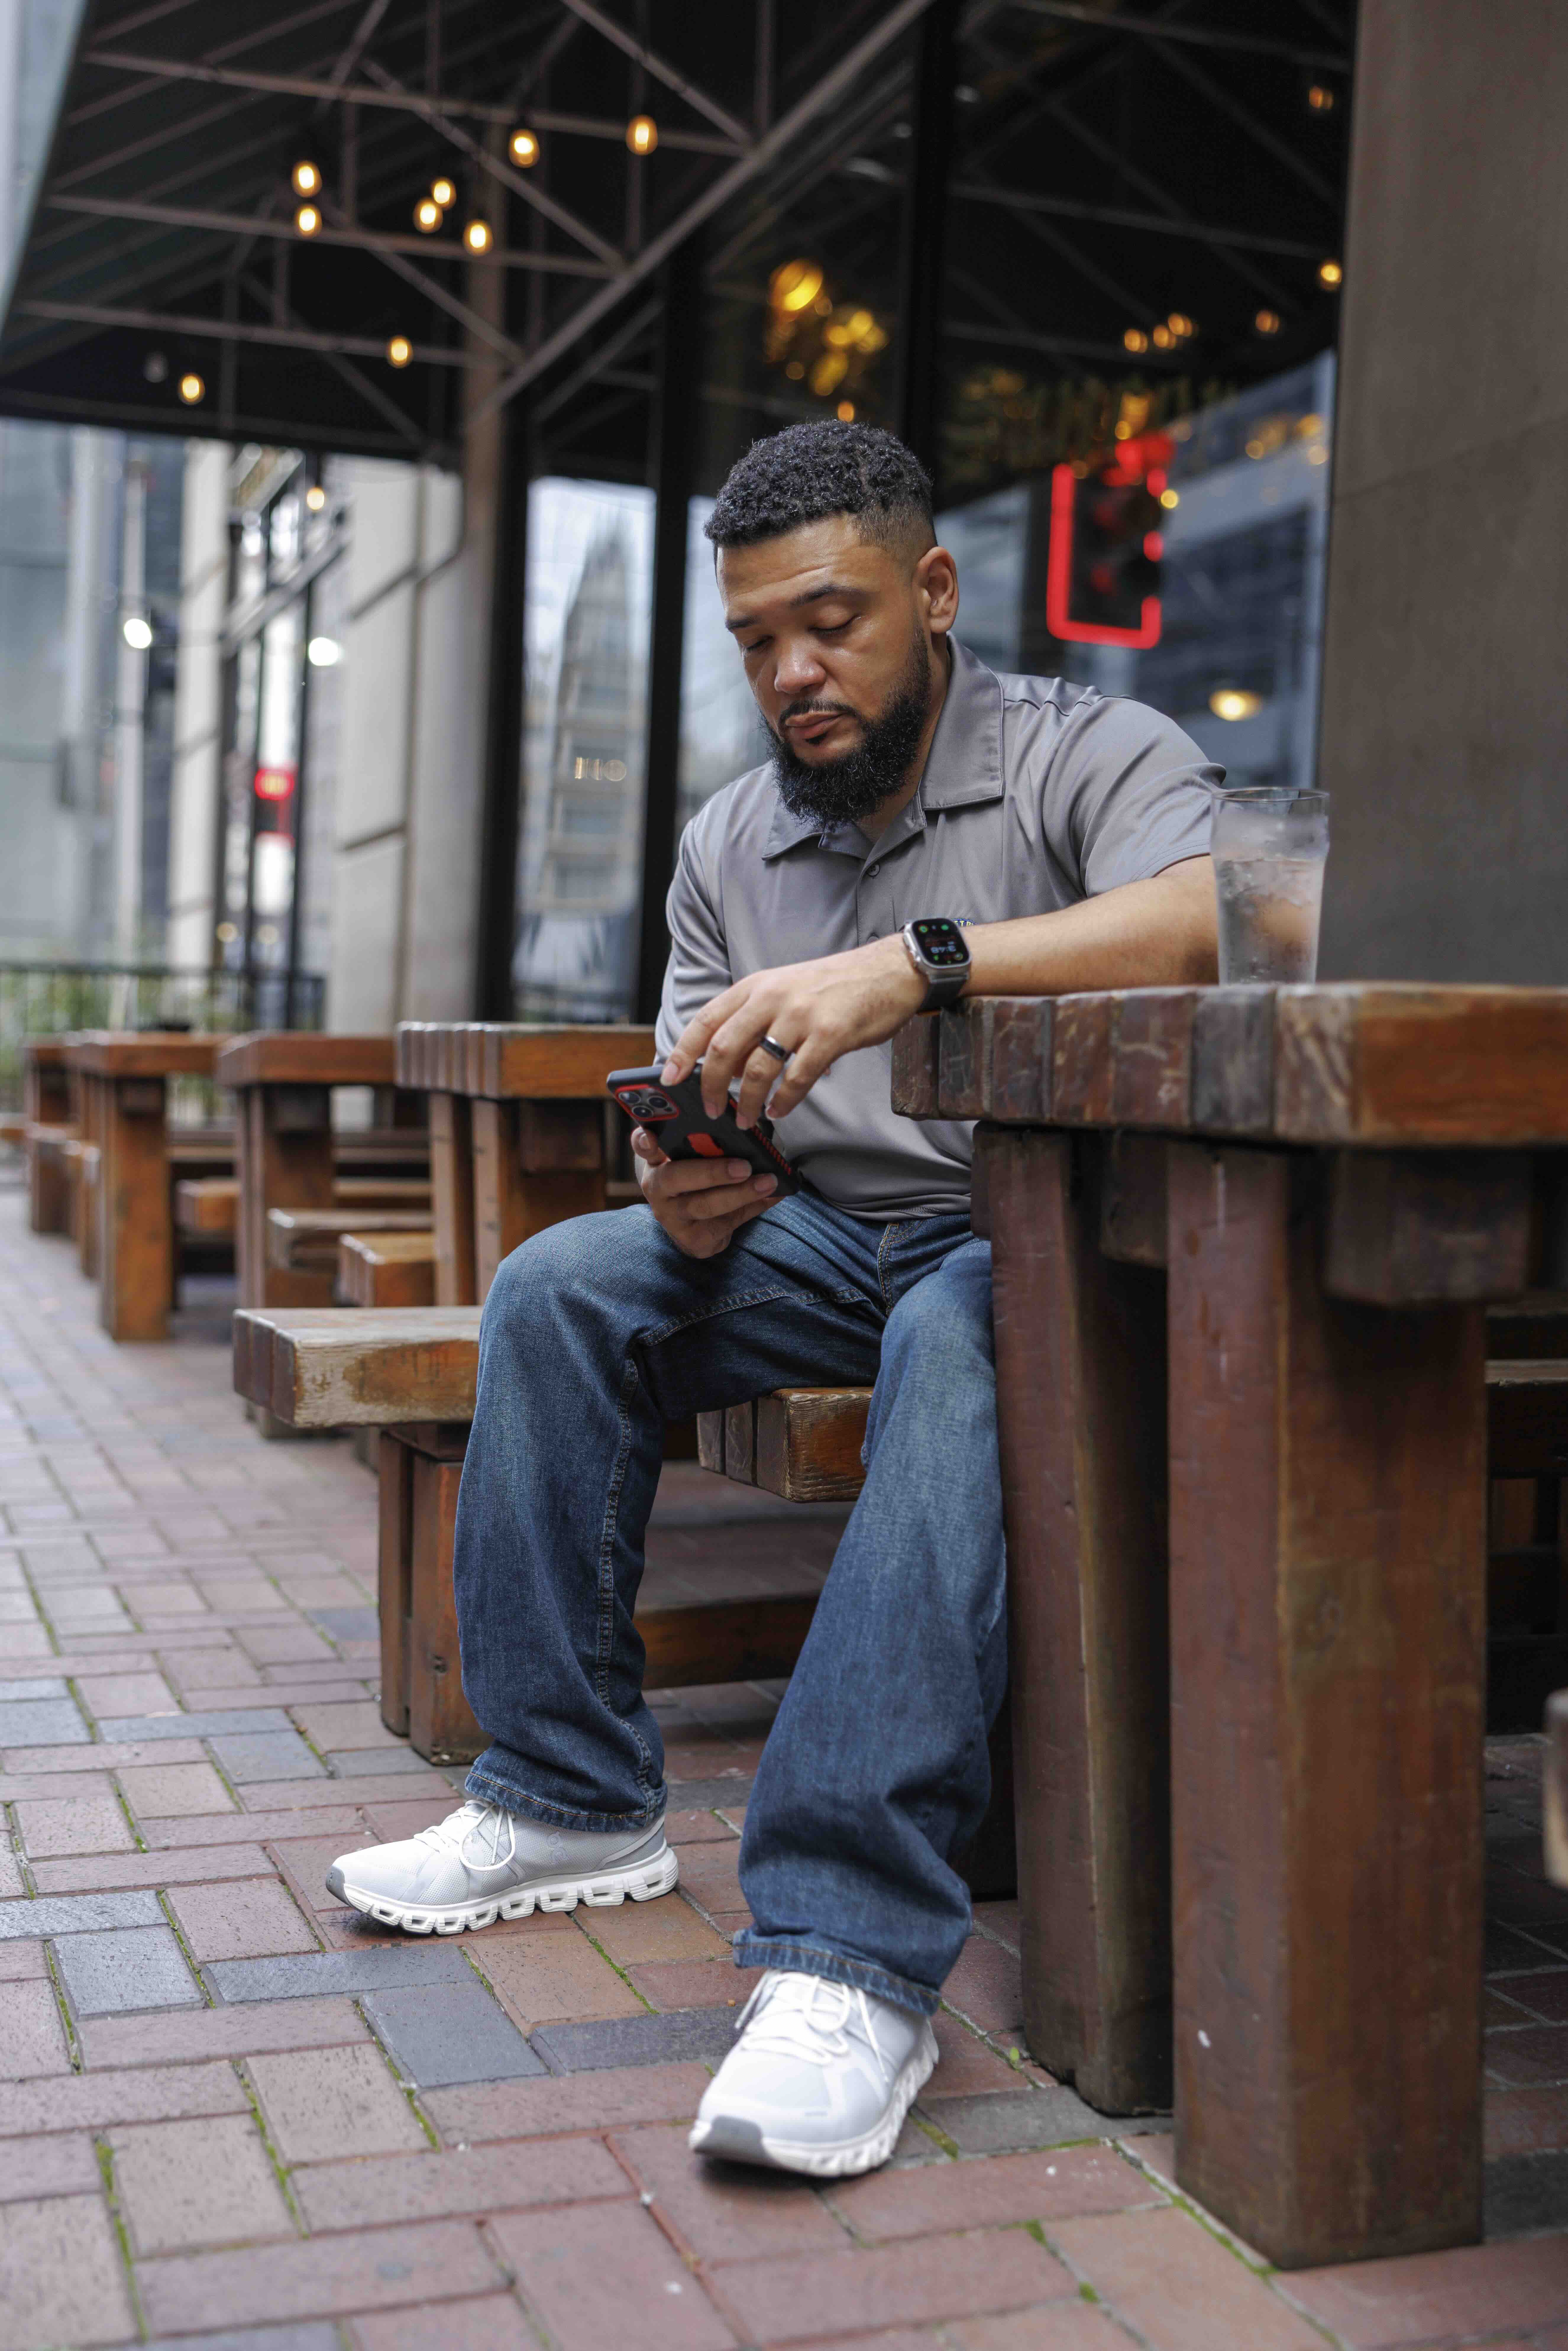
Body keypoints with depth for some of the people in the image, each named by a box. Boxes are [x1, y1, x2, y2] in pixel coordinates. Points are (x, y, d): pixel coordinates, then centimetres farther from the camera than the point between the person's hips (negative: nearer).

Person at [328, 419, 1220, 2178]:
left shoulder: (1085, 756, -6)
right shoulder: (728, 844, 12)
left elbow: (1227, 912, -28)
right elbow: (692, 1104, 12)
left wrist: (914, 962, -38)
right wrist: (688, 1192, -14)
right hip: (830, 1235, 6)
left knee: (956, 1344, -38)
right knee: (560, 1287, -15)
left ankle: (849, 1951, -42)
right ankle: (572, 1803, -9)